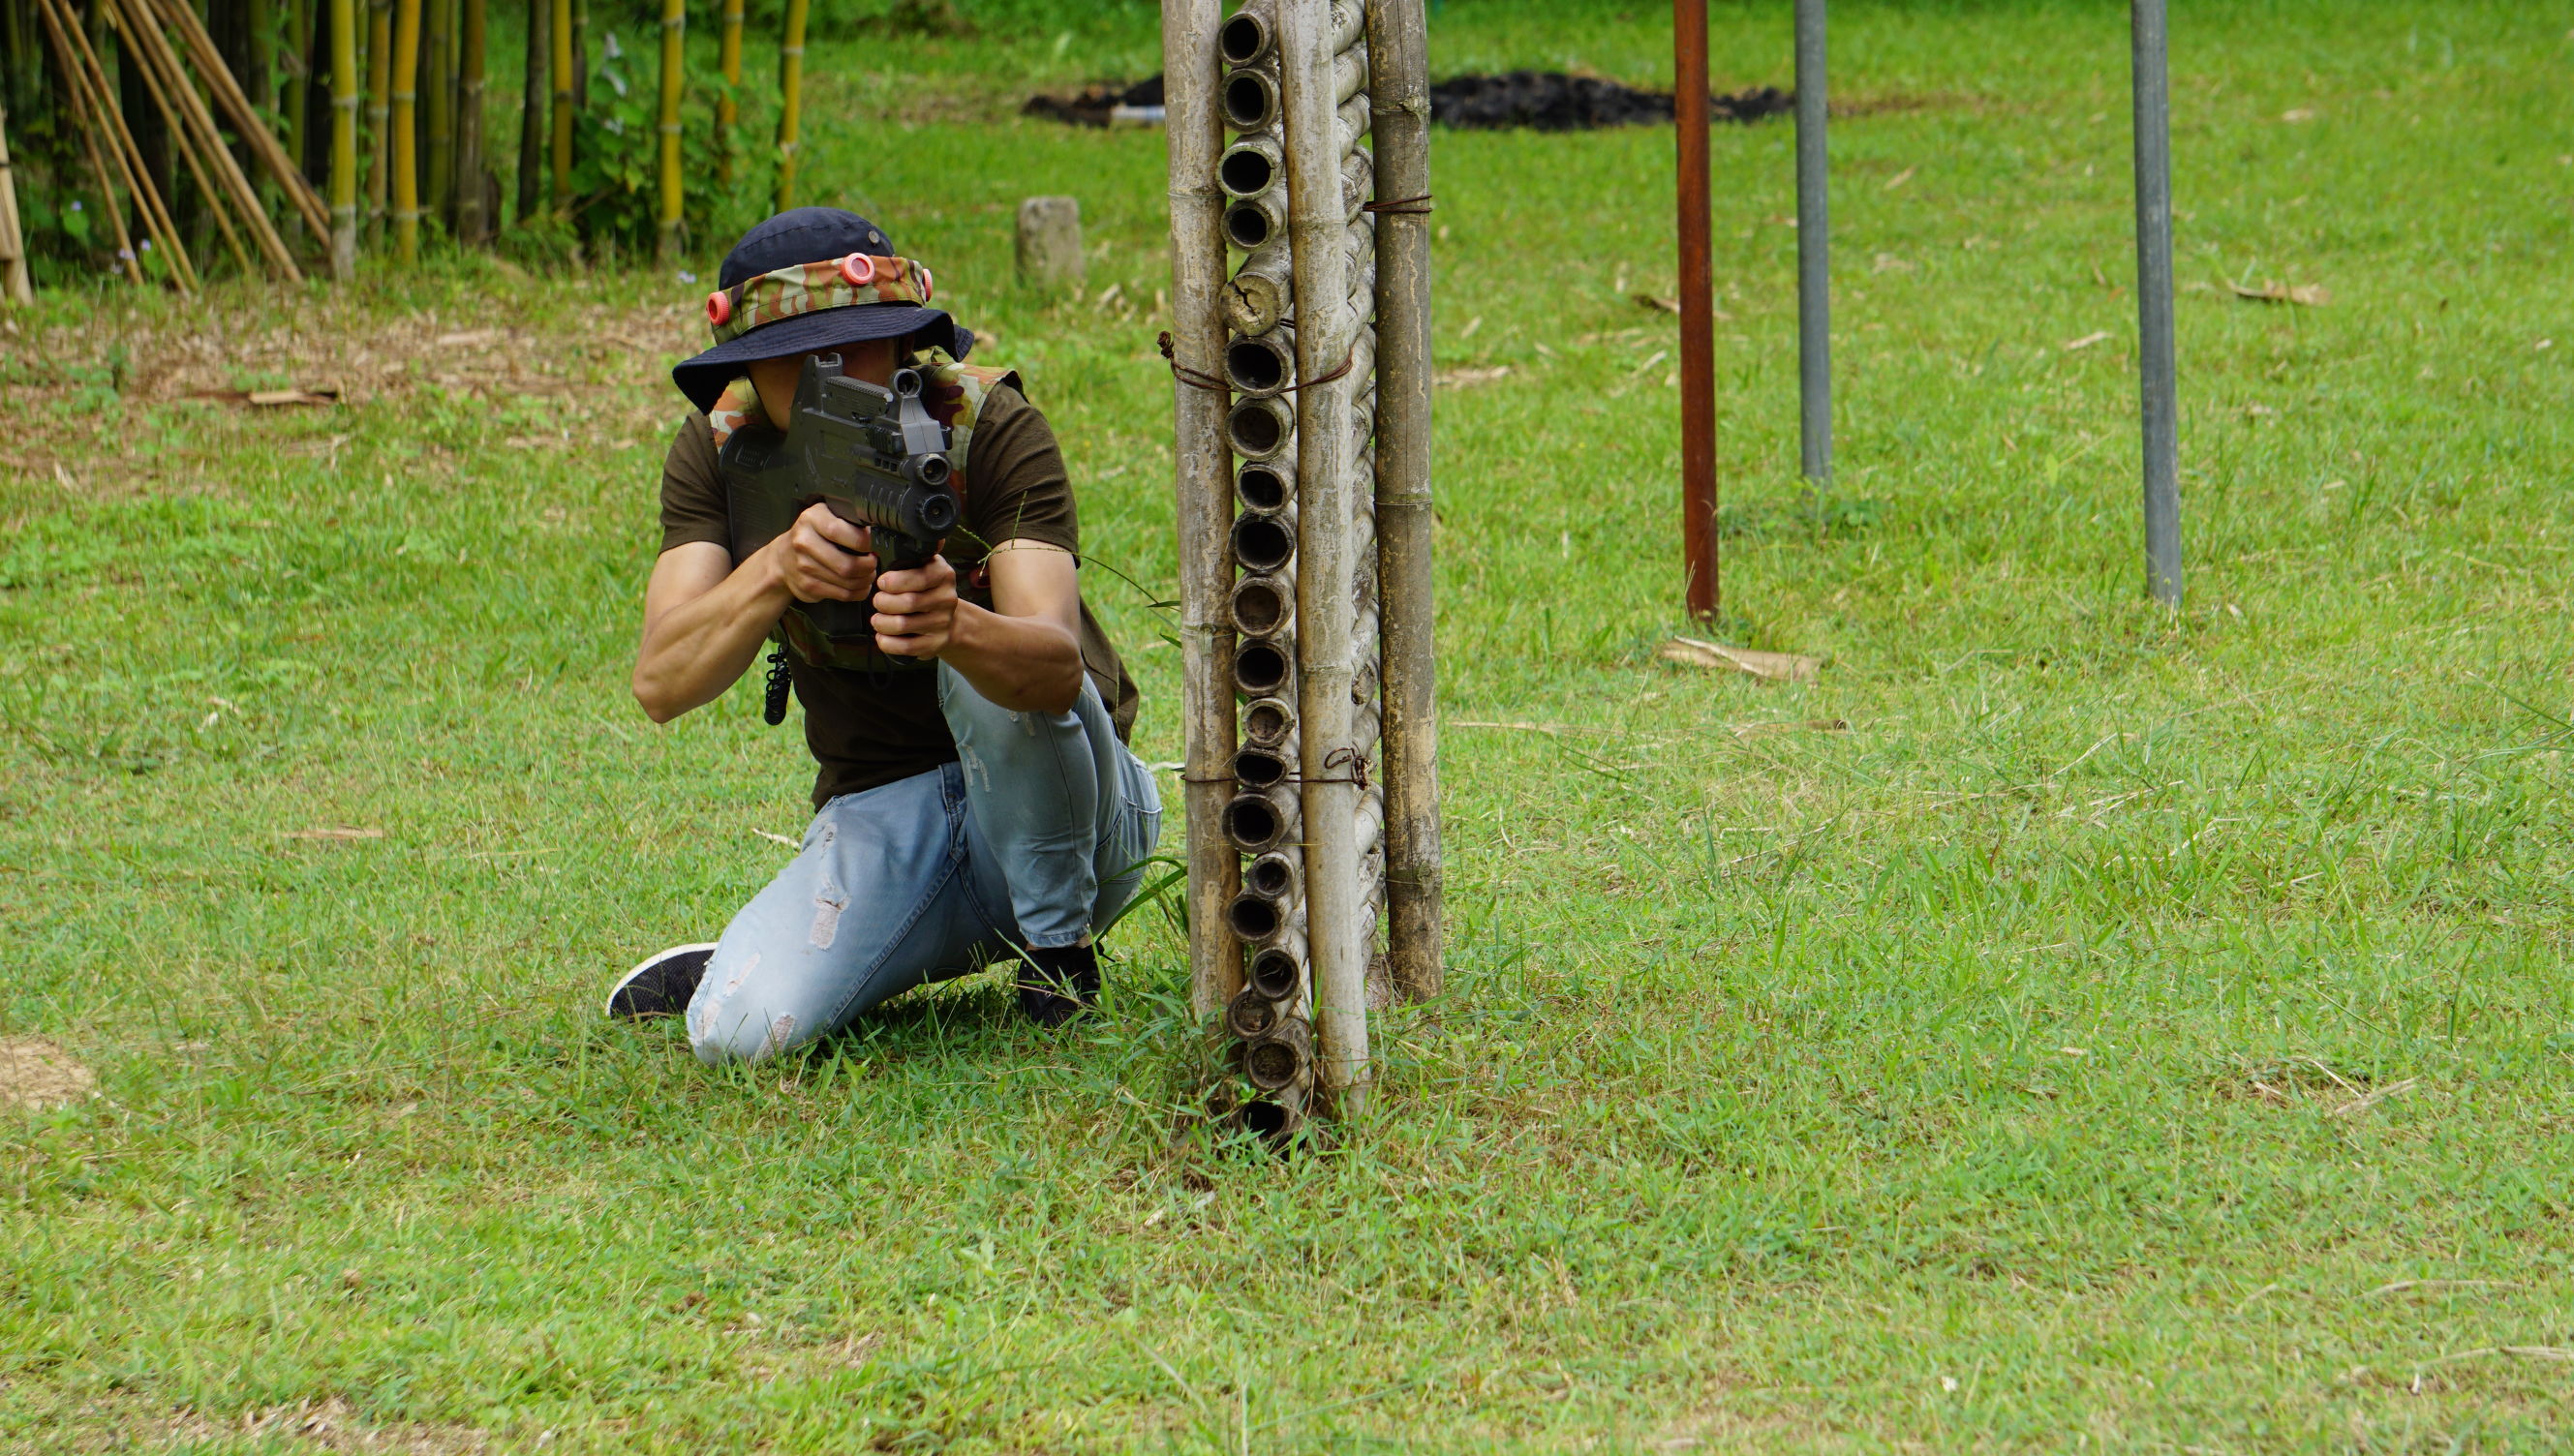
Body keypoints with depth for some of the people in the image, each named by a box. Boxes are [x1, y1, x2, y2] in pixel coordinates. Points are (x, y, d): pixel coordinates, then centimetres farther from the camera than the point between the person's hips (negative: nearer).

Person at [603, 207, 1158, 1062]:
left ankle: (1059, 959, -13)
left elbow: (1059, 664, -36)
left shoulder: (992, 428, -19)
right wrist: (775, 571, -43)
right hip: (878, 820, 2)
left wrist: (953, 627, -59)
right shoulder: (720, 448, -10)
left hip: (1061, 809, -2)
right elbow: (660, 685, -24)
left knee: (993, 662, -34)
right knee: (739, 1035, -26)